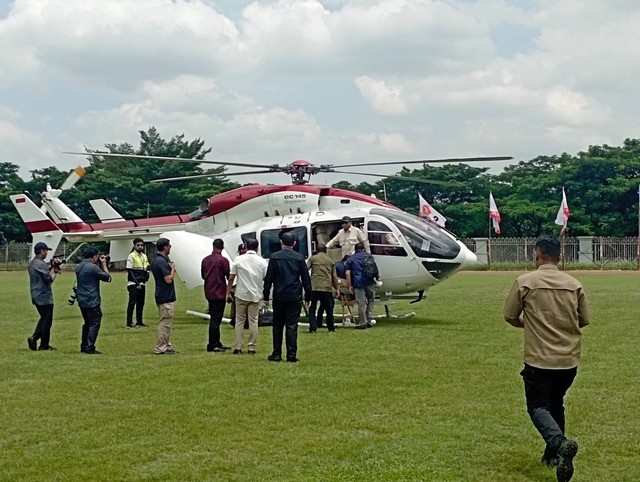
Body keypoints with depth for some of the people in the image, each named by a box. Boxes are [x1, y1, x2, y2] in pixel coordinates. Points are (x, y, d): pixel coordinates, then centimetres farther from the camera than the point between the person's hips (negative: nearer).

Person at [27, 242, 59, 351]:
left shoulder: (32, 263, 12)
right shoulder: (41, 264, -18)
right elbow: (49, 279, -19)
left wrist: (50, 268, 7)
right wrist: (55, 271, -4)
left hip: (36, 296, 9)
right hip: (44, 297, -9)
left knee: (43, 318, 19)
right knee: (47, 321, 0)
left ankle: (34, 337, 5)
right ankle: (44, 346, 5)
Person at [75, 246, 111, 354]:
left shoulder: (78, 267, 8)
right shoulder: (93, 267, -18)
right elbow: (107, 278, -10)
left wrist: (100, 265, 13)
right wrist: (104, 265, 1)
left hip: (82, 301, 9)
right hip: (92, 302, -9)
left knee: (87, 323, 20)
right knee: (94, 325, -2)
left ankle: (84, 347, 22)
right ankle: (90, 348, -5)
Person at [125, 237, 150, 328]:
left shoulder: (144, 256, 15)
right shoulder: (131, 256, -6)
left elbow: (147, 267, 24)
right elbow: (129, 271, -9)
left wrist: (147, 273, 1)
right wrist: (136, 283, -15)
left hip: (142, 283, 7)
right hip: (133, 284, -7)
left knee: (141, 303, 9)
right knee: (132, 302, -8)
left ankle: (139, 321, 16)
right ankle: (129, 322, -7)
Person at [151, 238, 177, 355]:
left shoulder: (155, 260, 13)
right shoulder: (162, 261, -19)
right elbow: (168, 279, -22)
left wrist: (171, 268, 12)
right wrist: (173, 269, -8)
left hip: (162, 296, 10)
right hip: (166, 298, -10)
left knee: (165, 323, 15)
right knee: (165, 323, -5)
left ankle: (167, 346, 21)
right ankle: (161, 348, -2)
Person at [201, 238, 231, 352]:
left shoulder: (205, 260, 6)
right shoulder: (223, 260, -14)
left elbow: (203, 275, 14)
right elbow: (228, 276, -9)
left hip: (209, 292, 7)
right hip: (219, 293, -7)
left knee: (214, 318, 15)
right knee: (216, 319, -4)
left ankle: (216, 343, 22)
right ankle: (212, 345, -3)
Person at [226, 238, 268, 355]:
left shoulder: (238, 260, -3)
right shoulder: (262, 261, -1)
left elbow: (231, 278, -3)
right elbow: (266, 279, 1)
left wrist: (228, 293, 2)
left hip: (241, 295, 0)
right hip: (256, 295, 0)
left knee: (239, 321, 6)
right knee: (253, 321, 5)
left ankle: (238, 347, 2)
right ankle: (252, 347, 5)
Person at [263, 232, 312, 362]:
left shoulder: (275, 257, -2)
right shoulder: (299, 258, 1)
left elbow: (269, 278, -2)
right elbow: (306, 278, 4)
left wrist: (266, 296, 5)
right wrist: (307, 296, 11)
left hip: (279, 296, 0)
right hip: (295, 297, 0)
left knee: (277, 325, 9)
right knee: (292, 326, 0)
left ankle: (276, 354, 10)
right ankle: (292, 355, -3)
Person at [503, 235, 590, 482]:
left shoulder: (525, 282, -8)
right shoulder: (574, 284, 1)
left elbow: (510, 317, -2)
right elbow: (584, 320, 8)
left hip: (539, 359, -4)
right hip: (569, 359, 4)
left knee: (538, 406, 1)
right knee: (556, 403, 23)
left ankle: (559, 443, -25)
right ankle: (554, 454, 26)